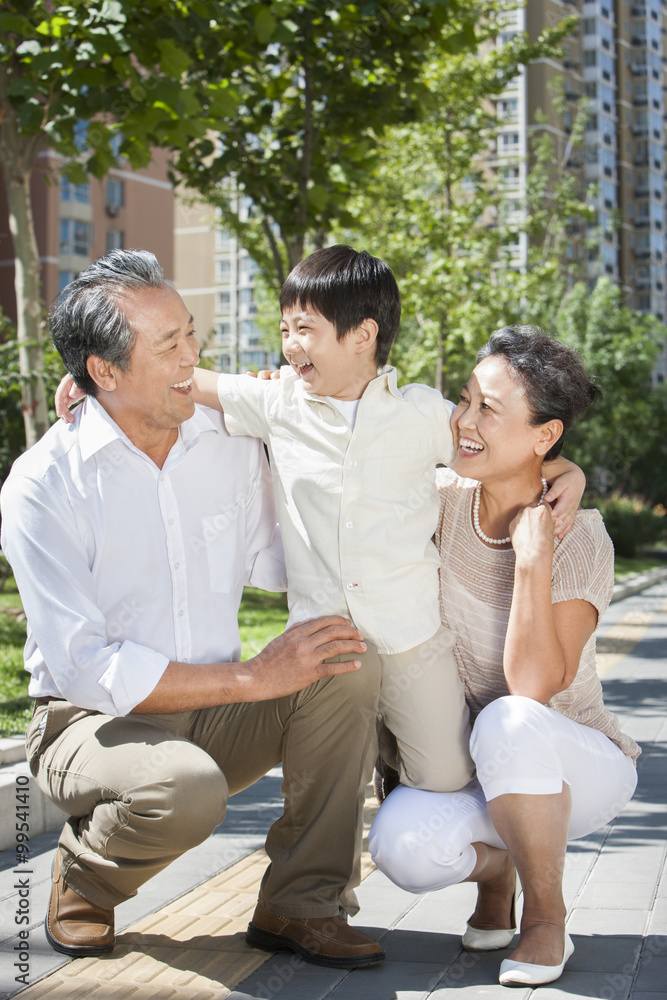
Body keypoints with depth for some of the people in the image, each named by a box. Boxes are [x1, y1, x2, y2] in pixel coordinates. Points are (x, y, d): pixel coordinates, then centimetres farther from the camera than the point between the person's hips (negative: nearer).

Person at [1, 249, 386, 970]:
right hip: (91, 722, -5)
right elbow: (85, 669, -22)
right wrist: (256, 677, -24)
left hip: (214, 718, 5)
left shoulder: (229, 442, -1)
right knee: (186, 789, -37)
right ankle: (84, 872, -1)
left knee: (346, 661, -19)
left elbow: (270, 564, 14)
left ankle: (302, 903, -10)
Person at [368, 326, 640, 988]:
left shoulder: (579, 538, -20)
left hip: (580, 767, -3)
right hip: (487, 775, 4)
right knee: (401, 843, -29)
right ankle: (494, 867, 8)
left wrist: (532, 558, -34)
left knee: (508, 722, -39)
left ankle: (547, 920, -14)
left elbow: (533, 688, -29)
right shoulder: (445, 499, -7)